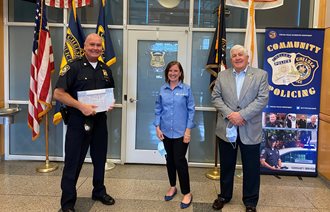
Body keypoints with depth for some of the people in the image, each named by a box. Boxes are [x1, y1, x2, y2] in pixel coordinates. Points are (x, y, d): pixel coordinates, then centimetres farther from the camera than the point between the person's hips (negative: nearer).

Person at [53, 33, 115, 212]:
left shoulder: (105, 69, 8)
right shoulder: (74, 67, -9)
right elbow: (58, 93, -15)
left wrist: (110, 103, -1)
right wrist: (81, 106, -24)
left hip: (100, 120, 6)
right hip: (78, 121, -5)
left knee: (100, 159, 17)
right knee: (73, 162, 2)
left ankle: (99, 191, 36)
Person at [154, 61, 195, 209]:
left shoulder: (186, 89, -4)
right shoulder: (162, 90, 4)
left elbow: (191, 110, -4)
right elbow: (158, 110, 7)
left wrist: (188, 130, -9)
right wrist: (157, 127, -1)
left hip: (181, 132, -3)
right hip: (166, 131, 3)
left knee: (179, 160, -4)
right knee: (169, 159, 14)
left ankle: (187, 193, 10)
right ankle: (172, 187, 33)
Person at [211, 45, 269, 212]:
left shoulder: (261, 75, 0)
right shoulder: (222, 75, 8)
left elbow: (262, 99, -8)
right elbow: (216, 97, 2)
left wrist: (242, 115, -17)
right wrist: (229, 114, -14)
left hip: (250, 130, -2)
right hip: (226, 128, 2)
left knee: (251, 168, 7)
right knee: (226, 166, 14)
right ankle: (224, 196, 31)